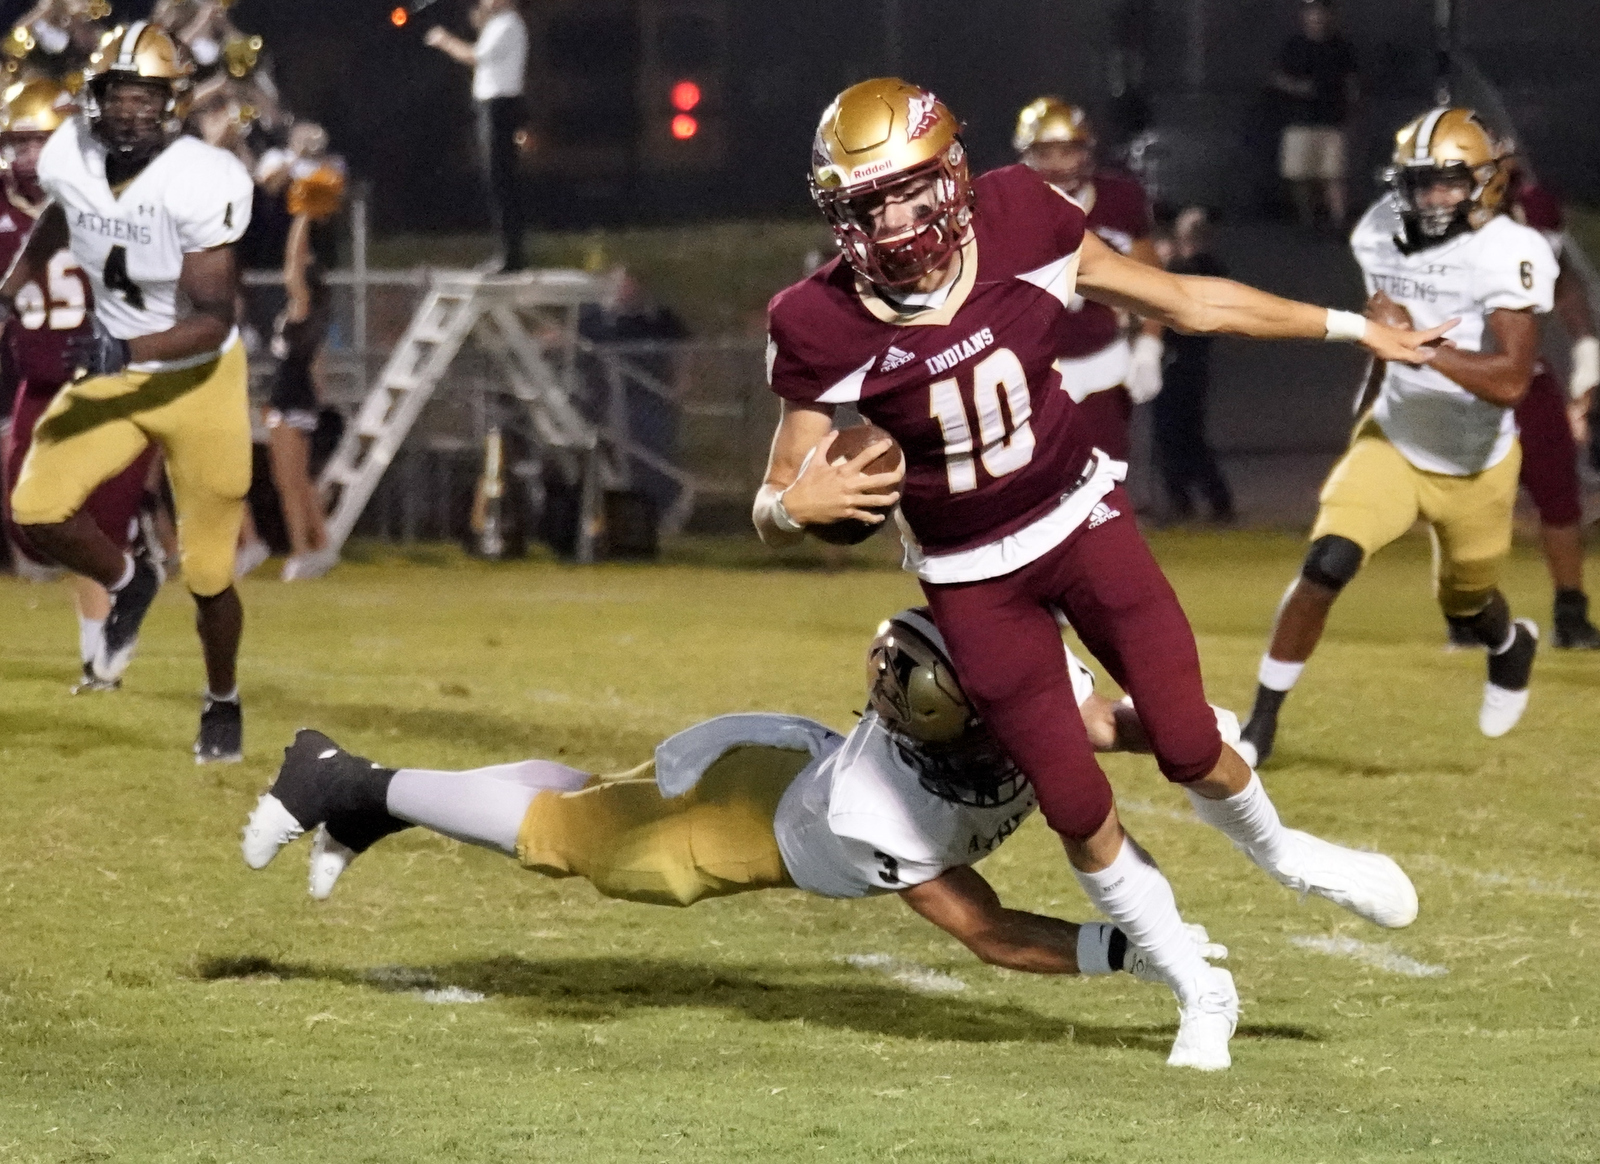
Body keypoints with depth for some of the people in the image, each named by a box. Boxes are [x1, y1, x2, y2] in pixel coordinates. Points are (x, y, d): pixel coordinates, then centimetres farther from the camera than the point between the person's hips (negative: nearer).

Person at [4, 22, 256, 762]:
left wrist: (127, 352, -41)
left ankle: (223, 701, 33)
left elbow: (215, 319, -29)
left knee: (208, 572, 4)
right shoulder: (71, 160, -11)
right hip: (112, 374, 4)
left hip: (200, 378, -4)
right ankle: (128, 585, 18)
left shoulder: (197, 184, -27)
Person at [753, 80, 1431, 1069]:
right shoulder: (827, 327, -21)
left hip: (1083, 520, 1)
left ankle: (1281, 855, 36)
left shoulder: (1021, 230, -17)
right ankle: (1199, 996, 27)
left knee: (1191, 748, -1)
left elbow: (1185, 301, -4)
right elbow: (773, 510, -15)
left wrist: (1350, 328, 1)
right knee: (1078, 812, 3)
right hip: (974, 581, -1)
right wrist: (798, 505, -41)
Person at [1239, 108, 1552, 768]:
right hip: (1393, 442, 2)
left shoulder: (1508, 255, -27)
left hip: (1476, 466, -2)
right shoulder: (1381, 235, -10)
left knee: (1466, 607, 19)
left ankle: (1512, 646, 58)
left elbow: (1510, 382, -37)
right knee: (1325, 566, -19)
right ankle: (1262, 722, -8)